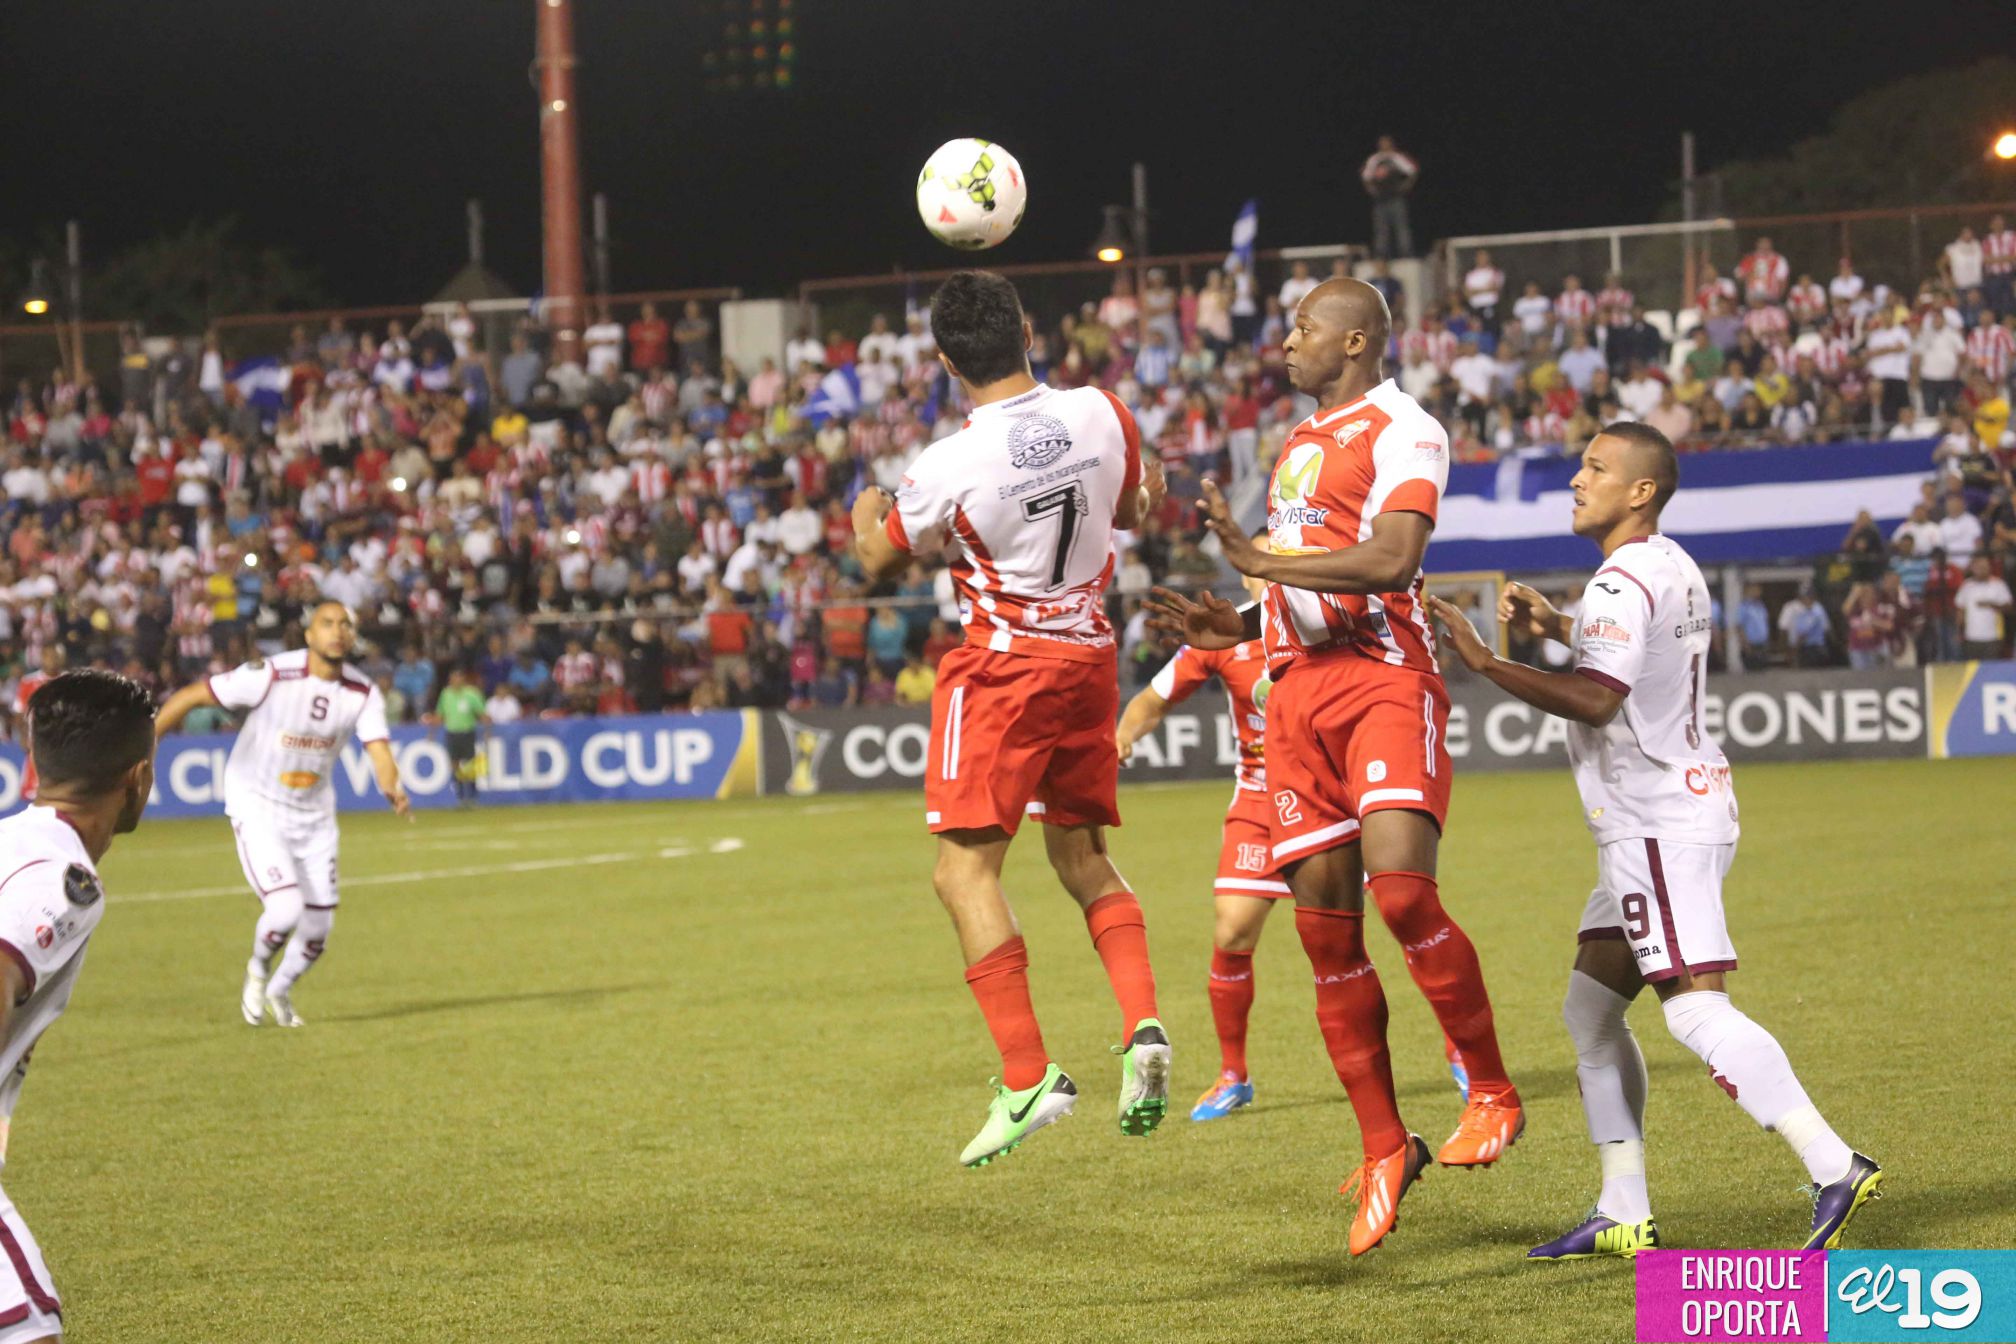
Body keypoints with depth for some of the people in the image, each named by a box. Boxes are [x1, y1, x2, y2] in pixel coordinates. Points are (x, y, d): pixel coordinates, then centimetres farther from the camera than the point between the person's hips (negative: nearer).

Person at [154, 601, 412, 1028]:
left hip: (314, 813, 5)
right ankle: (258, 971, 13)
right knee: (285, 910, -21)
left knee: (318, 928, 7)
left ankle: (280, 990, 39)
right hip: (257, 805, -5)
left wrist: (393, 789, -43)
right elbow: (189, 696, -17)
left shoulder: (363, 693, -9)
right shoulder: (270, 676, -22)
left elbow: (379, 752, -20)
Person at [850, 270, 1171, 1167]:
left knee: (965, 869, -3)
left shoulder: (950, 467, -18)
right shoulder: (1101, 415, -5)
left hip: (1004, 664, -6)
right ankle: (1142, 1026, 0)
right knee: (1081, 853, 18)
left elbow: (880, 560, 2)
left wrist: (865, 511, 24)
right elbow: (1131, 508, 16)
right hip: (1090, 655, 6)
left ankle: (1028, 1076, -12)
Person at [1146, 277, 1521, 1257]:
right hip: (1298, 692, 8)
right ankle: (1384, 1148, 11)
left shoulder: (1402, 432, -5)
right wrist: (1235, 627, 15)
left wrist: (1258, 559, -15)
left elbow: (1390, 559, -21)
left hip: (1383, 680, -8)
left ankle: (1492, 1093, -8)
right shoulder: (1302, 443, 23)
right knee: (1325, 929, 3)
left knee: (1402, 890, -25)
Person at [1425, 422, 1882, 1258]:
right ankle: (1623, 1216, 14)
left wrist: (1484, 661, -22)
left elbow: (1595, 700, -24)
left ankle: (1833, 1167, -26)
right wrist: (1556, 626, 25)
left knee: (1696, 1008, -18)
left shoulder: (1622, 580, -14)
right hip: (1655, 821, 11)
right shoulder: (1674, 569, 17)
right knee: (1589, 1009, 13)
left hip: (1662, 821, -11)